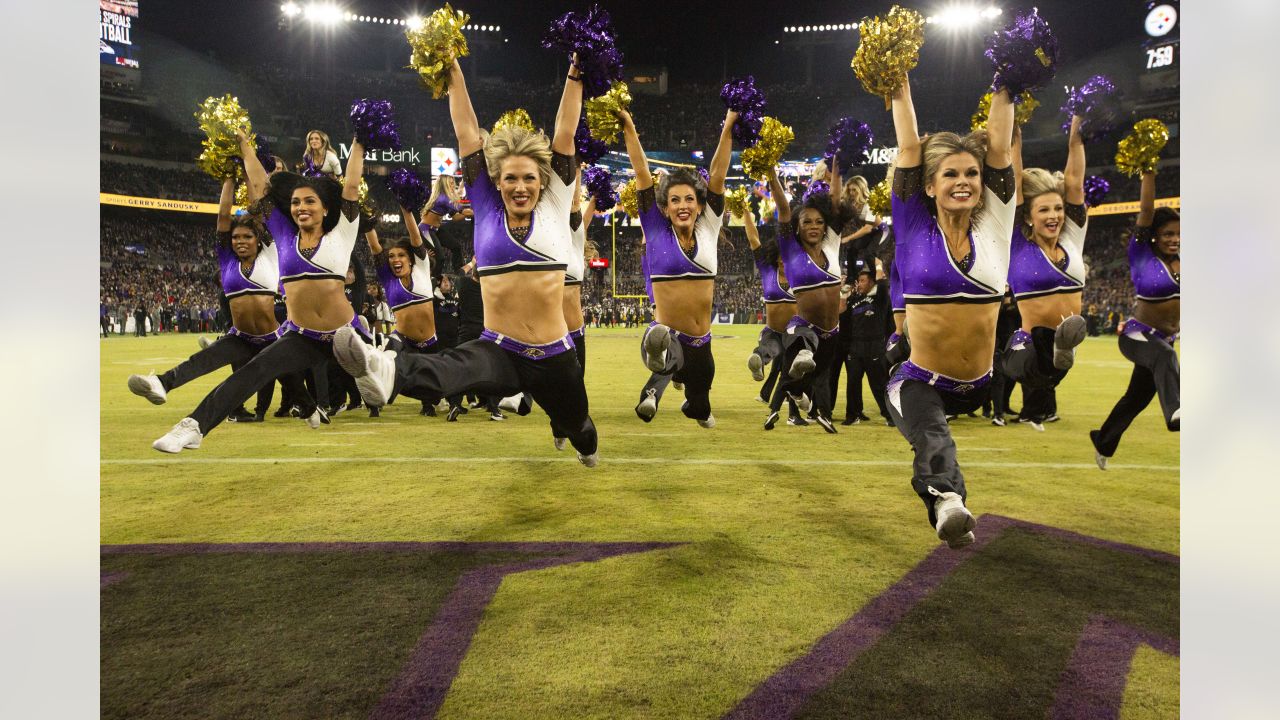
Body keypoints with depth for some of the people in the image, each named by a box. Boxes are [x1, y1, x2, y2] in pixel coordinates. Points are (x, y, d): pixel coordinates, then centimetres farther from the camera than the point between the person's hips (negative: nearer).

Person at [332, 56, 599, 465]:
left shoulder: (553, 210, 3)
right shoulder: (487, 212, 4)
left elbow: (564, 134, 1)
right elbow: (468, 135, 4)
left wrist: (574, 76, 1)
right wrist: (453, 72, 4)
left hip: (554, 355, 2)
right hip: (499, 351, -1)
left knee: (575, 423, 23)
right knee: (452, 370, -35)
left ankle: (588, 450, 58)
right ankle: (385, 370, -67)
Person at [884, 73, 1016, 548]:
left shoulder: (993, 225, 4)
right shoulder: (915, 228, -2)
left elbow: (998, 143, 2)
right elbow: (909, 148, -1)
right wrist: (901, 85, 4)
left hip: (982, 387, 8)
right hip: (920, 383, -7)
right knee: (933, 438, -31)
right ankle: (948, 501, -57)